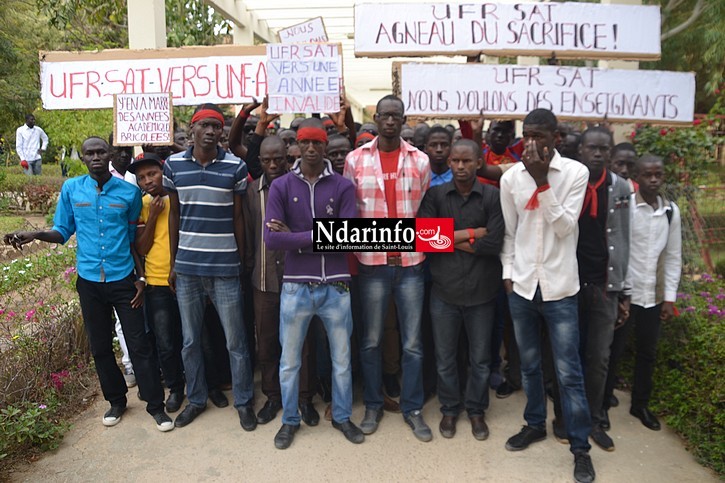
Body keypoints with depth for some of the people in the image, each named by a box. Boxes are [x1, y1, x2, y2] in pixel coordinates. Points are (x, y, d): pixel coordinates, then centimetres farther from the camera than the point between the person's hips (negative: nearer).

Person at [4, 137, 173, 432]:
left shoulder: (129, 192, -4)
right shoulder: (71, 189, -1)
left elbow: (134, 238, 3)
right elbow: (63, 231, 3)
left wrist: (141, 277, 0)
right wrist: (35, 235, -17)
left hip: (123, 279, -2)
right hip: (89, 281, 2)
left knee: (139, 344, 1)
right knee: (100, 346, 13)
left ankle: (155, 404, 13)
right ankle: (116, 401, 31)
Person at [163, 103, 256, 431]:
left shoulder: (235, 167, -4)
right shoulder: (173, 165, 3)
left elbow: (238, 217, 2)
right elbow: (174, 214, 9)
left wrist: (241, 261, 1)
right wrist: (173, 262, 8)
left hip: (224, 268, -2)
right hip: (186, 267, 3)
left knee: (235, 341, 6)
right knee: (190, 340, 15)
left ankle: (244, 401, 24)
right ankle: (196, 399, 33)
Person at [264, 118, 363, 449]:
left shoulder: (342, 186, -2)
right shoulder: (281, 186, -2)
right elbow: (271, 239, -14)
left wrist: (296, 237, -13)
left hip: (336, 286, 0)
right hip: (296, 286, 0)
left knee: (341, 357, 15)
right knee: (289, 359, 14)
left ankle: (342, 416, 36)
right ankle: (290, 420, 35)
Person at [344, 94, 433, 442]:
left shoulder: (420, 161, 3)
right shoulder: (356, 159, 1)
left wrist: (426, 250, 3)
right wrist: (350, 259, 1)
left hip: (410, 262, 1)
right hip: (372, 263, -1)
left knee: (413, 342, 8)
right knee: (371, 340, 11)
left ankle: (413, 408, 25)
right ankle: (373, 406, 28)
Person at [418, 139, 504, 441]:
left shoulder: (492, 197, -4)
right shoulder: (435, 195, -1)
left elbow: (494, 244, -14)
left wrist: (449, 238, -10)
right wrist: (471, 233, -12)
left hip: (481, 291, 0)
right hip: (444, 290, 1)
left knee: (480, 358, 14)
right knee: (445, 358, 14)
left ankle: (476, 410, 35)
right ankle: (449, 409, 35)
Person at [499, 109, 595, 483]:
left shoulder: (575, 172, -6)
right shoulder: (511, 176, 2)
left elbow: (565, 227, -13)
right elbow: (508, 231, 8)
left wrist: (542, 180, -18)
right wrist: (508, 272, 3)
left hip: (559, 287, -3)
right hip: (521, 285, 3)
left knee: (568, 372, 4)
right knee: (529, 363, 17)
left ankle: (580, 446, 19)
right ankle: (535, 424, 36)